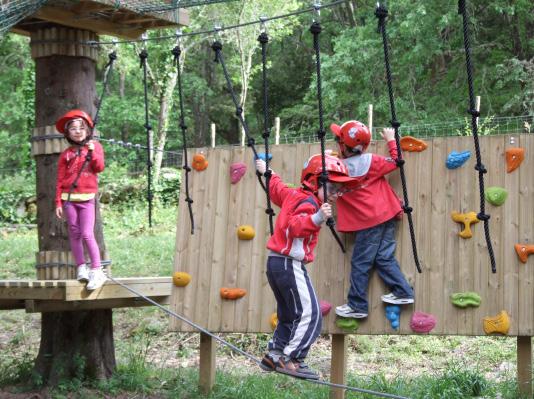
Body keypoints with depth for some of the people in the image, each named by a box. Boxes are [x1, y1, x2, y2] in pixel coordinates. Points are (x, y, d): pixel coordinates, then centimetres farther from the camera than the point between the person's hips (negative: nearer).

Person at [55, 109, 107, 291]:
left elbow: (99, 168, -6)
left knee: (87, 234, -11)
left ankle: (97, 271, -8)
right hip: (69, 198, 2)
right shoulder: (66, 154, 8)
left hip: (87, 198, -2)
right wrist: (58, 202, 2)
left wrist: (92, 151, -15)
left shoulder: (95, 146, 7)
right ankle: (81, 268, 11)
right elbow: (60, 180, 7)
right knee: (74, 234, 3)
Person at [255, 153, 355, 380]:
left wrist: (268, 173, 51)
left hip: (275, 262, 10)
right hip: (290, 264, -10)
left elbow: (276, 189, 32)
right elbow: (295, 226, -31)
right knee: (310, 315, -12)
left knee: (288, 316, 20)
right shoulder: (308, 202, -14)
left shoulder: (293, 194, 12)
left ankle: (274, 356, 22)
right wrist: (317, 218, -47)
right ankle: (291, 360, -15)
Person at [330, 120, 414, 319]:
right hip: (386, 215, 5)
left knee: (360, 263, 2)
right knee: (384, 257, 12)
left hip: (368, 222, -5)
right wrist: (391, 140, 19)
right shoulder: (371, 161, -2)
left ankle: (357, 305, 6)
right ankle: (403, 292, 8)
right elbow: (396, 161, 5)